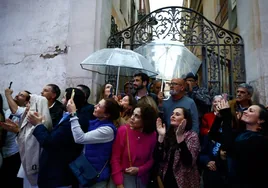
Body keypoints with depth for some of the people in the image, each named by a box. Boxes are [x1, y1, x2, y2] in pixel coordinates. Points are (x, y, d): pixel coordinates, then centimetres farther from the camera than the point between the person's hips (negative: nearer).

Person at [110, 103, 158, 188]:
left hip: (142, 177, 3)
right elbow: (115, 158, -13)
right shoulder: (123, 130, -15)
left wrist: (139, 170, -13)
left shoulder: (152, 135, -9)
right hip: (124, 174, -2)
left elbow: (152, 159, 1)